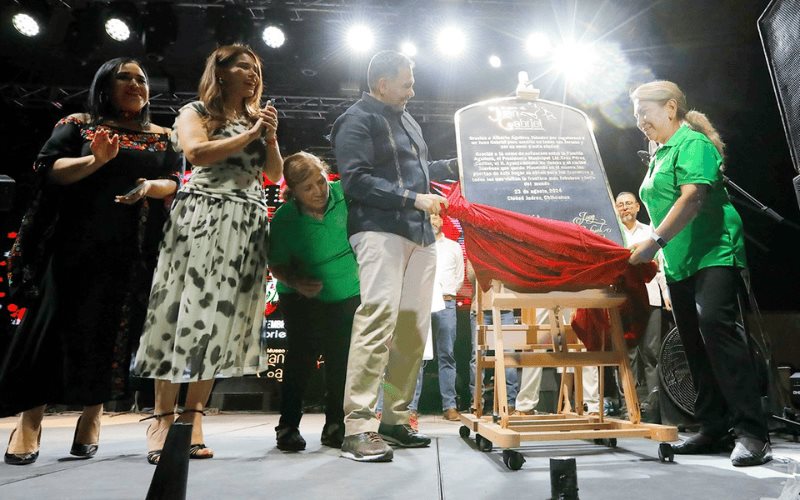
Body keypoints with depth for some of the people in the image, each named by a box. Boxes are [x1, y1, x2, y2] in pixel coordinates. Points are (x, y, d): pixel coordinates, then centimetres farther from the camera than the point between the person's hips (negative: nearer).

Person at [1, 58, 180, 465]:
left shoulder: (161, 137, 14)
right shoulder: (78, 124, 9)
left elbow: (177, 185, 6)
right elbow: (49, 171, -2)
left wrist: (152, 187, -15)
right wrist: (95, 160, -19)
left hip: (132, 250, 1)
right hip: (76, 242, -1)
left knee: (114, 329, 2)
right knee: (55, 323, -3)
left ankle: (92, 416, 15)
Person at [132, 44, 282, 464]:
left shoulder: (257, 118, 23)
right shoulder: (195, 112, 10)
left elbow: (275, 174, 16)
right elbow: (197, 153, -11)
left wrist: (269, 136, 3)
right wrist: (250, 134, -5)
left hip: (247, 222, 5)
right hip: (203, 216, -4)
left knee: (223, 316, -2)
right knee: (187, 311, -8)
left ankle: (193, 416, 2)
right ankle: (164, 417, -2)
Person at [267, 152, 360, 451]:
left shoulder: (345, 194, -16)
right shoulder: (284, 220, -16)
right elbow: (276, 266, -8)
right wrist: (295, 282, -27)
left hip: (348, 296, 2)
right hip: (304, 302, -1)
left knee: (341, 362, 4)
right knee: (302, 359, -6)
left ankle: (335, 426, 20)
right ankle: (288, 426, 11)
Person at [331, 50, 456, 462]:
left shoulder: (407, 121, 26)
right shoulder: (357, 120, 0)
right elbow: (356, 181, -13)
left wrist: (455, 164, 26)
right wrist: (413, 198, -16)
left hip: (419, 233, 9)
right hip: (379, 230, -9)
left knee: (414, 325, 6)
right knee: (379, 318, -19)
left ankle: (394, 418, 15)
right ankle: (358, 427, -14)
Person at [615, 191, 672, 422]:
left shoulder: (650, 232, 19)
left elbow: (661, 265, 16)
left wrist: (667, 293, 4)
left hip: (649, 298, 1)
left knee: (651, 353, -4)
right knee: (628, 355, -3)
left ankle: (651, 408, -1)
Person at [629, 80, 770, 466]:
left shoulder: (693, 142, -7)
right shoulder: (659, 154, 19)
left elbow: (692, 197, -23)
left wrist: (655, 240, -27)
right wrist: (653, 248, 15)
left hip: (713, 253, -9)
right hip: (679, 262, 9)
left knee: (716, 325, -21)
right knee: (695, 344, 7)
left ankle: (752, 433, -13)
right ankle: (713, 429, 13)